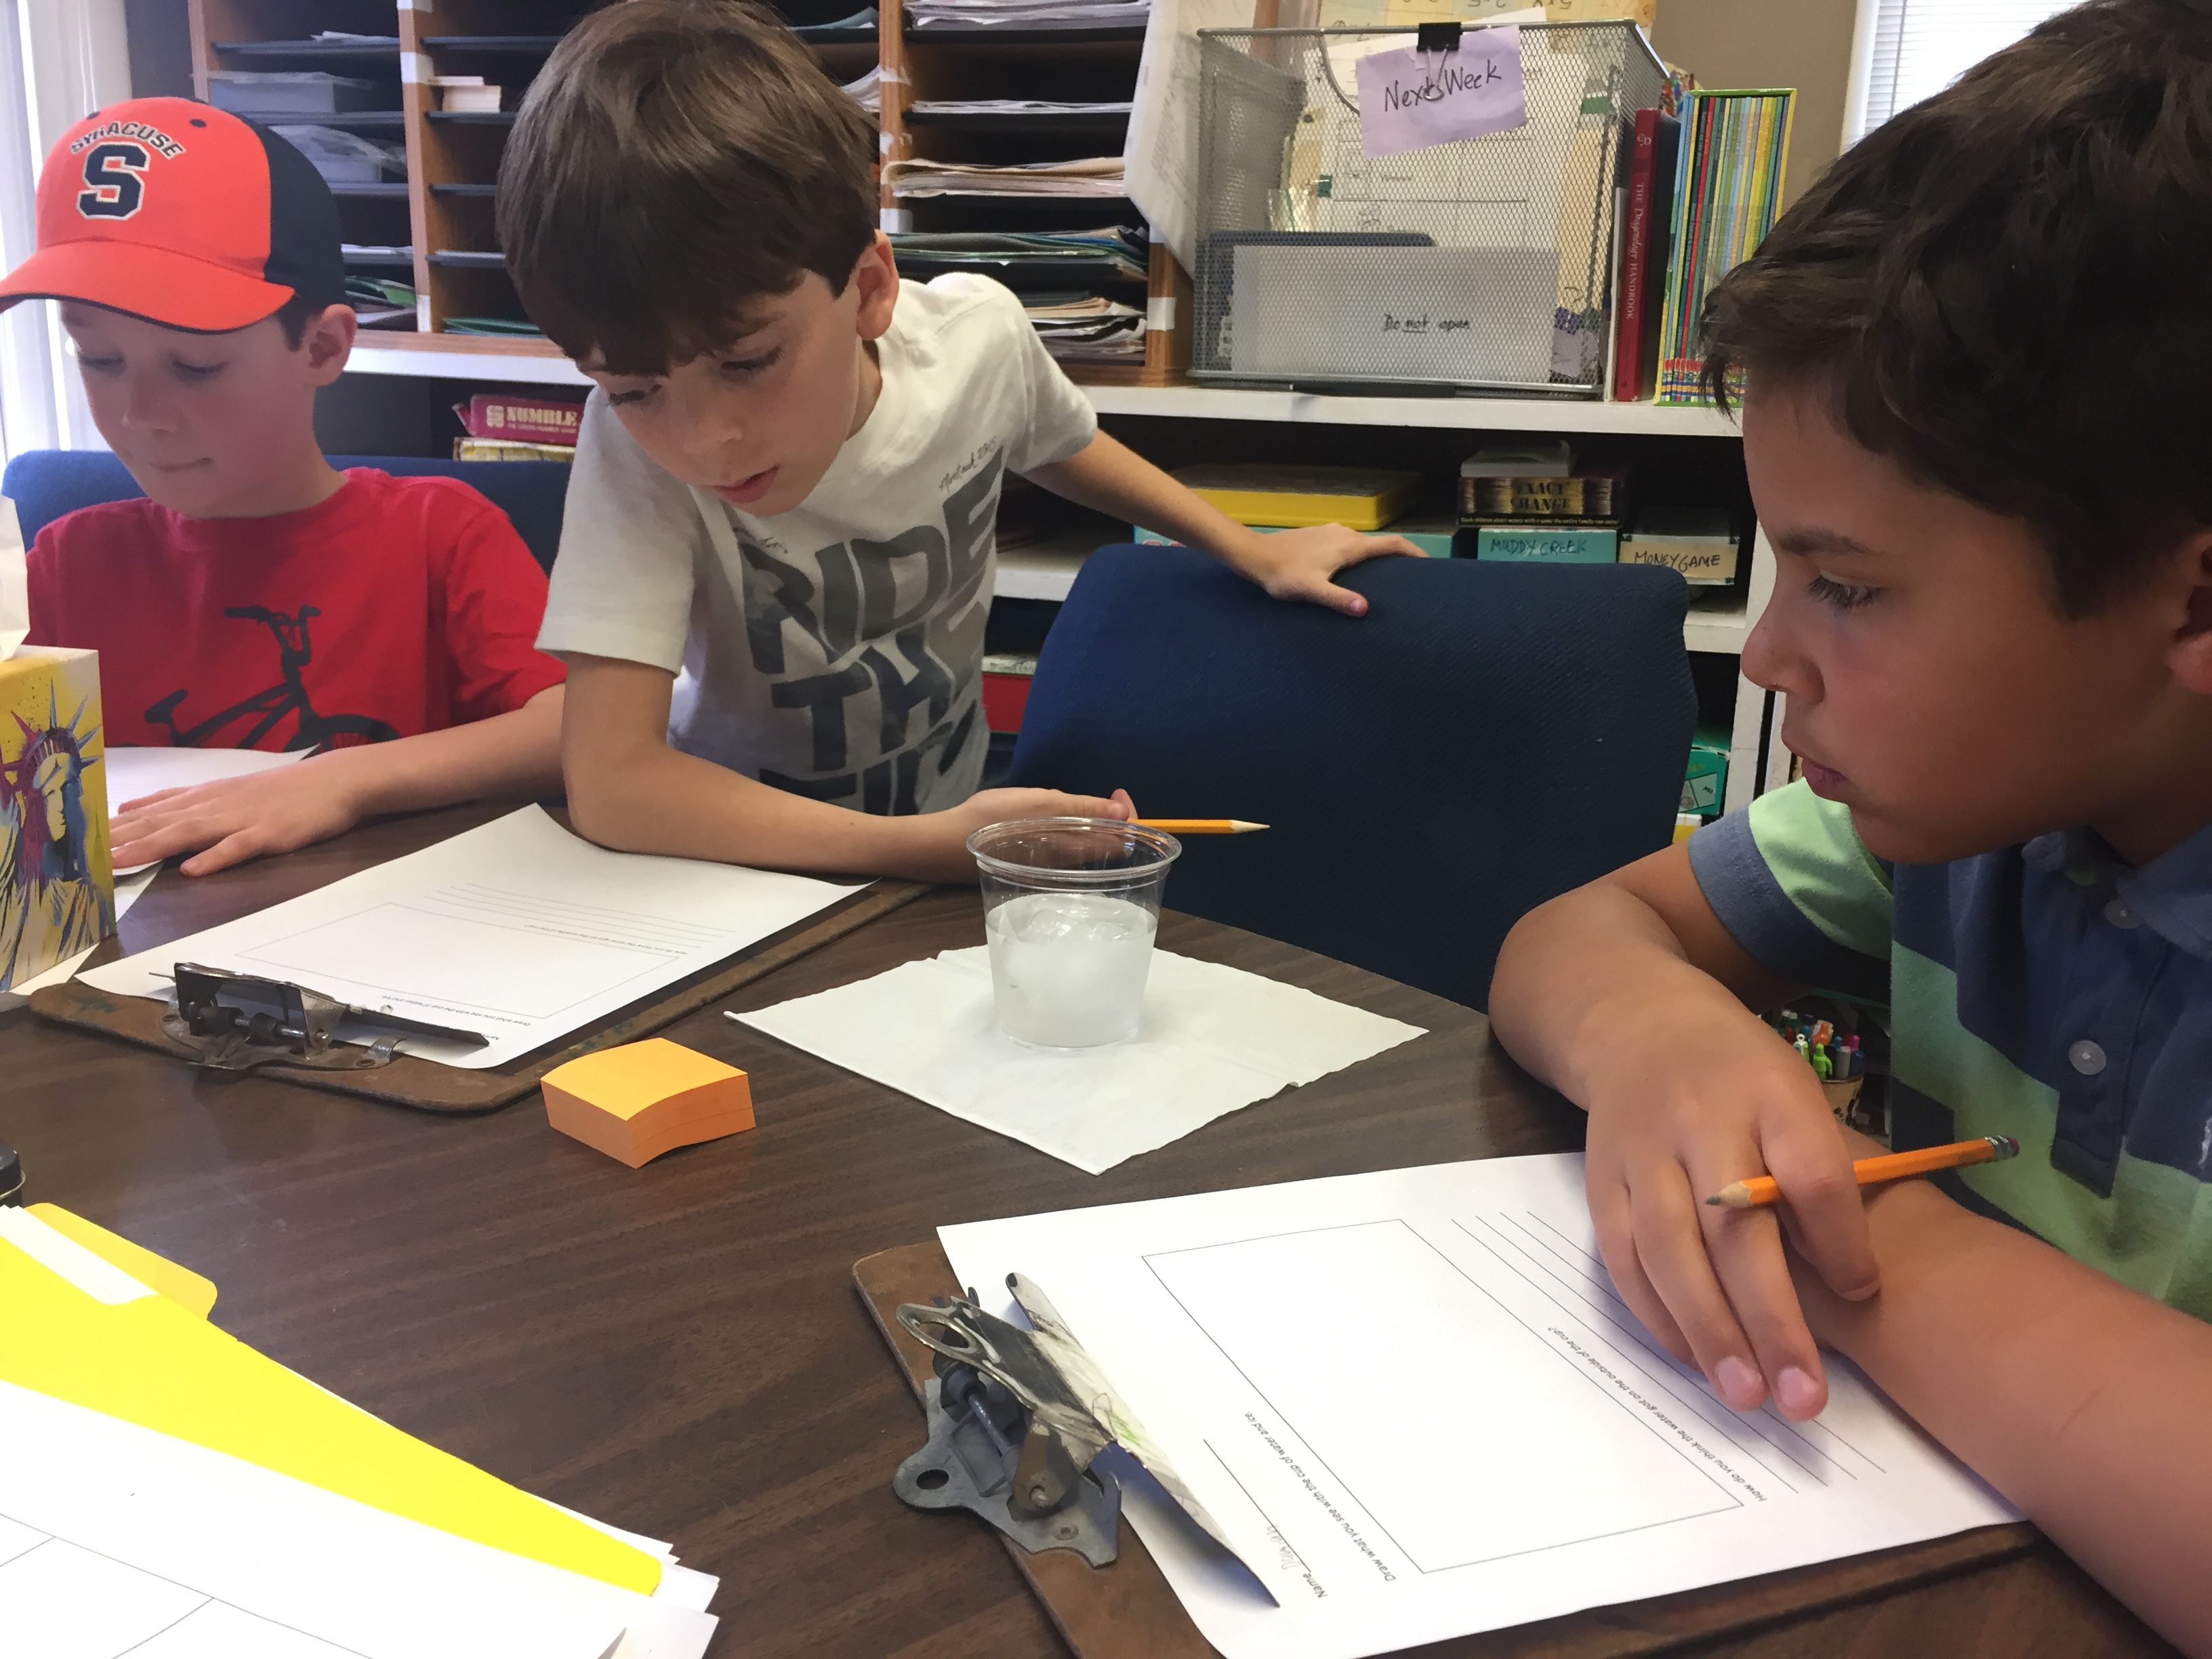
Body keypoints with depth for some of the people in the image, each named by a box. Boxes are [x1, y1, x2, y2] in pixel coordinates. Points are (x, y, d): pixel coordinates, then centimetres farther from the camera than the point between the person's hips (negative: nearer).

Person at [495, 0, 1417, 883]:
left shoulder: (980, 336, -16)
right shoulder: (634, 435, -24)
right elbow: (610, 781, -30)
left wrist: (1251, 551, 8)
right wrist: (927, 847, -36)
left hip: (951, 812, 3)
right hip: (747, 857, -2)